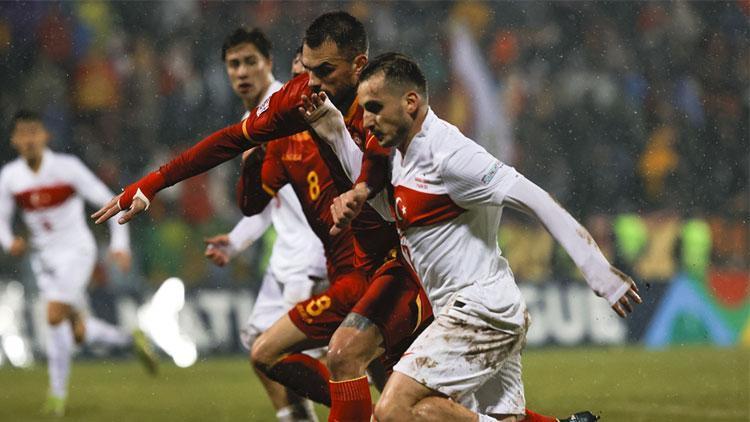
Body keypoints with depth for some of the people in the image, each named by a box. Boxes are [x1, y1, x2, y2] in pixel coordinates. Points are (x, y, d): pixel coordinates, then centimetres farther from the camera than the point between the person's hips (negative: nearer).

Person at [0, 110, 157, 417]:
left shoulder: (67, 167, -14)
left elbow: (109, 202, -8)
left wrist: (120, 243, -14)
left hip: (76, 251, -5)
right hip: (44, 256, 5)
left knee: (55, 316, -22)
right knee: (77, 333, 6)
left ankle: (58, 393, -14)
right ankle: (131, 340, 32)